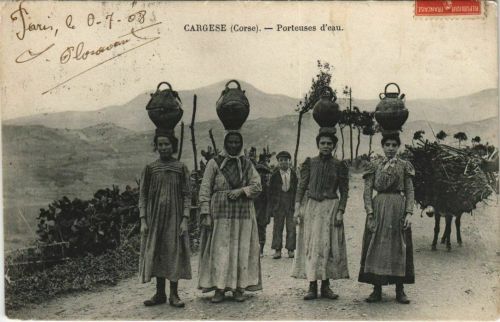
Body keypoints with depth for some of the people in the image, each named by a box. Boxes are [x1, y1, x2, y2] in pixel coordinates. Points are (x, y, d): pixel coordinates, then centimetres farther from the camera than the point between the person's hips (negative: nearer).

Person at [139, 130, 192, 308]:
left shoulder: (181, 168, 2)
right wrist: (143, 220, -3)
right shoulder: (149, 169, 5)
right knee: (156, 253, 4)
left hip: (174, 218, -1)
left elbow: (187, 195, 0)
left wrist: (185, 220, -9)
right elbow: (143, 195, 5)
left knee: (175, 253, 0)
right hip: (155, 218, 1)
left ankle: (174, 294, 9)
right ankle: (160, 293, 15)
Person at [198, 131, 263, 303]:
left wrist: (241, 190, -11)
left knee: (242, 249, 1)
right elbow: (205, 189, -1)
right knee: (220, 250, -5)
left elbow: (257, 186, 7)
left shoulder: (247, 164, 11)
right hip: (220, 212, -2)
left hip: (243, 213, 2)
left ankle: (239, 287, 8)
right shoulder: (214, 163, 3)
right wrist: (205, 214, -9)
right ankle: (219, 288, -1)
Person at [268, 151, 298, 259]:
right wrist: (271, 207, -2)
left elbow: (297, 190, 6)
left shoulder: (294, 175, 6)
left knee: (291, 228, 1)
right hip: (278, 204, 0)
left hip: (291, 204, 0)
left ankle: (290, 250, 9)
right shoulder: (275, 175, 4)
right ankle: (277, 250, 6)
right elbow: (271, 192, 4)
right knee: (278, 227, 2)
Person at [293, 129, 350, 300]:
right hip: (312, 207, 0)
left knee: (329, 246, 1)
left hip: (331, 207, 0)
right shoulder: (310, 163, 5)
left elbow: (344, 191, 3)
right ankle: (312, 286, 1)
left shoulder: (339, 166, 3)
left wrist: (340, 212, -7)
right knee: (312, 246, -2)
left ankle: (326, 286, 9)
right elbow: (301, 186, 5)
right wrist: (297, 208, -3)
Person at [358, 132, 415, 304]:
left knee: (399, 247, 1)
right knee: (376, 246, 0)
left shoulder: (404, 166, 8)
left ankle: (400, 290, 10)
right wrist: (370, 214, -7)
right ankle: (377, 290, 8)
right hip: (378, 208, 1)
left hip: (399, 209, 0)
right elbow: (367, 192, 3)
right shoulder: (375, 167, 8)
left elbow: (410, 191, 4)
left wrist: (409, 213, -7)